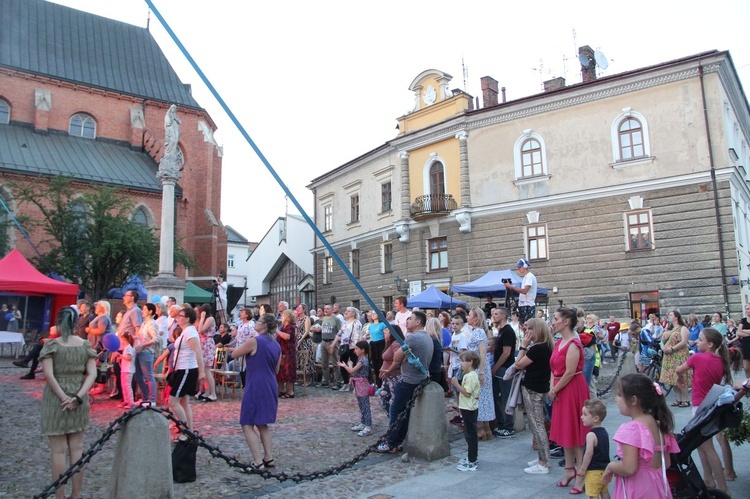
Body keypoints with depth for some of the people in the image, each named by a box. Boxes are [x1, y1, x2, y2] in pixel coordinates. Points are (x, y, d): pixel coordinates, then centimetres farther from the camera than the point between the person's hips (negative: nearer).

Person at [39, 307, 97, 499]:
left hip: (56, 400, -3)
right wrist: (78, 397, -9)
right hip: (78, 400, 3)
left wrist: (63, 398, -13)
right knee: (77, 448, 11)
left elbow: (49, 375, -16)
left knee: (58, 450, 4)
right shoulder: (85, 345, 2)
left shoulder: (51, 344, -7)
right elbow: (92, 374, -5)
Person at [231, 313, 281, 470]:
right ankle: (269, 458, 17)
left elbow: (234, 355, 0)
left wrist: (245, 349, 17)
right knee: (262, 424, 19)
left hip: (255, 387, -8)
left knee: (247, 424, 1)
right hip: (271, 387, 8)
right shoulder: (276, 345, 9)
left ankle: (258, 462, -5)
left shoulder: (254, 341, -13)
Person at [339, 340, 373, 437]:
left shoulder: (363, 360, -19)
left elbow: (351, 371, -19)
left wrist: (345, 365, -3)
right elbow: (356, 372, 17)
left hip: (363, 386, -10)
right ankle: (363, 424, 27)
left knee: (365, 406, -6)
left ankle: (368, 428, -4)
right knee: (361, 406, 17)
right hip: (359, 386, 10)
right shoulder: (361, 359, 11)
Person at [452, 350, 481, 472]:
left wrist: (457, 385, -21)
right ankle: (472, 458, 27)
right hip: (468, 408, 10)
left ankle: (472, 462, 2)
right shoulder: (470, 375, 13)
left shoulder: (470, 376, -20)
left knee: (470, 435, -4)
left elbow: (467, 393, -24)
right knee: (470, 434, 17)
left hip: (469, 410, -10)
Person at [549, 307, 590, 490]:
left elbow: (570, 372, -22)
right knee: (564, 429, 15)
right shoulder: (560, 342, 10)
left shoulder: (573, 344, -18)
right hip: (560, 390, 9)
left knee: (574, 431, 0)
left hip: (572, 390, -9)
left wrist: (555, 390, -13)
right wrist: (552, 387, -1)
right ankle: (569, 468, 27)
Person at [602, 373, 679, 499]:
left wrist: (610, 466, -10)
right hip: (657, 489, 8)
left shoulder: (631, 429, -22)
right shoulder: (658, 425, 3)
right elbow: (666, 463, 11)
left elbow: (629, 469, -27)